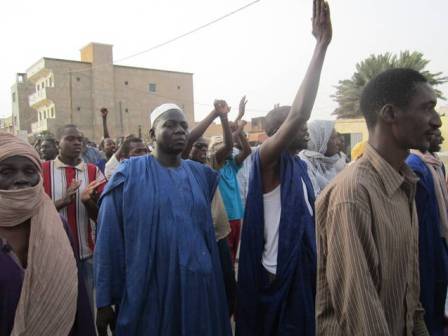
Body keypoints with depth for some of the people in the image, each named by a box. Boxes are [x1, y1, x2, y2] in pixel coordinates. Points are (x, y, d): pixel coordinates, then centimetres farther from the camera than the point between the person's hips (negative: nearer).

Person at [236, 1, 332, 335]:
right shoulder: (267, 160, -18)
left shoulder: (299, 165, 6)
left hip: (303, 269, 8)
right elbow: (298, 113, -34)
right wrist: (322, 44, -31)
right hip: (279, 274, -8)